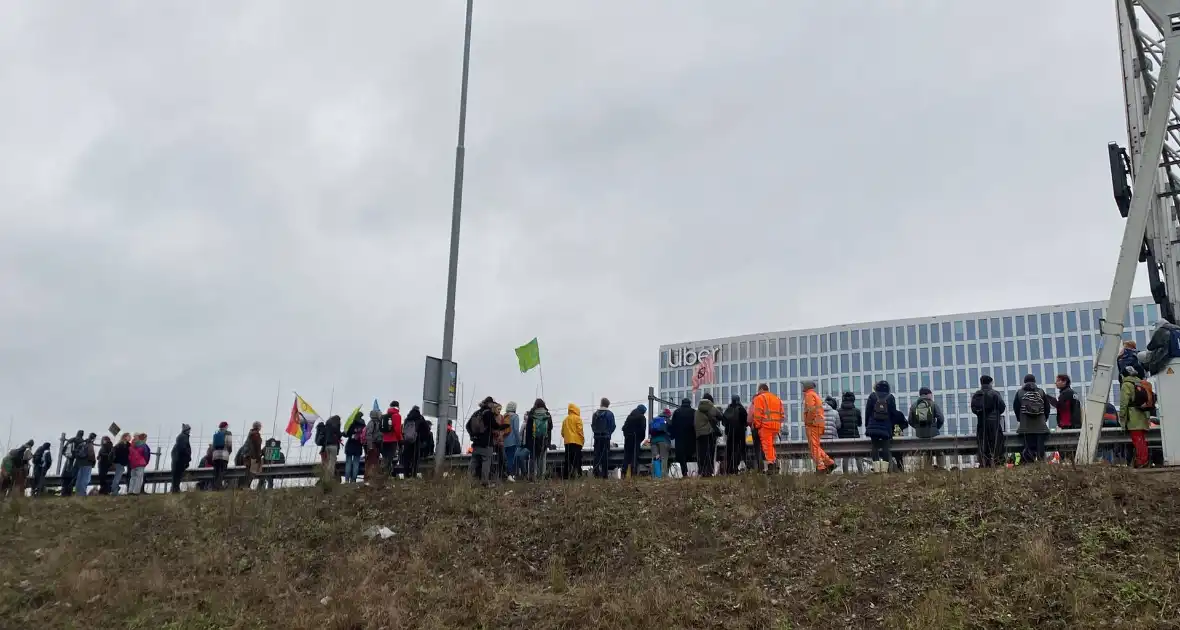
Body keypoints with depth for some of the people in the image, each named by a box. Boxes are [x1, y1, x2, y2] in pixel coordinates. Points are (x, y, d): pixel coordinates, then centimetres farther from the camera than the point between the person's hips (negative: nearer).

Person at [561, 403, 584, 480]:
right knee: (577, 459, -8)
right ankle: (576, 473, -18)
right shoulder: (577, 418, -2)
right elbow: (580, 430, -9)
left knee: (568, 459, 7)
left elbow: (562, 432, 14)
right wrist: (583, 439, 0)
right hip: (576, 441, -6)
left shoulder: (565, 419, 16)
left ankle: (566, 474, 4)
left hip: (567, 442, 6)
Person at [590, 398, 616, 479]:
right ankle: (604, 473, -3)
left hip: (597, 437, 3)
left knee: (597, 455, 5)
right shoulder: (610, 414, -4)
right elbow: (613, 426, -3)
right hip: (606, 437, -3)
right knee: (605, 455, 0)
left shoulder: (595, 414, 6)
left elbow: (592, 425, 6)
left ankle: (596, 473, 0)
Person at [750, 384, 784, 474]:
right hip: (776, 426, 6)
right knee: (771, 443, 20)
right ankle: (775, 459, 5)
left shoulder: (759, 398, 1)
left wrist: (757, 425, -2)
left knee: (767, 444, -4)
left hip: (765, 425, -6)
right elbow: (782, 414, 17)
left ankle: (770, 464, -10)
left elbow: (757, 414, -9)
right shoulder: (777, 399, 22)